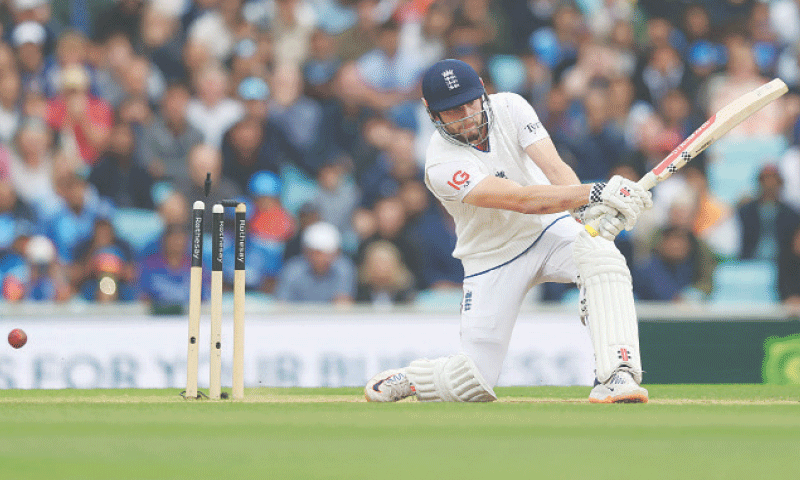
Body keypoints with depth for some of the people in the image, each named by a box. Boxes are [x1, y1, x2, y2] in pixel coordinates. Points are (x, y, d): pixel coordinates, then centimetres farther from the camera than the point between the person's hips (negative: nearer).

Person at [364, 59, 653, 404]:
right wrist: (594, 194, -49)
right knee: (475, 384, -6)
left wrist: (587, 210, -45)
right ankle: (403, 379, 26)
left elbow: (555, 168, -24)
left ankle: (617, 376, -39)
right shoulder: (442, 164, -26)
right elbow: (524, 200, -37)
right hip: (493, 260, -3)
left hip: (549, 232, 3)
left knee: (601, 255, -33)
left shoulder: (510, 108, -12)